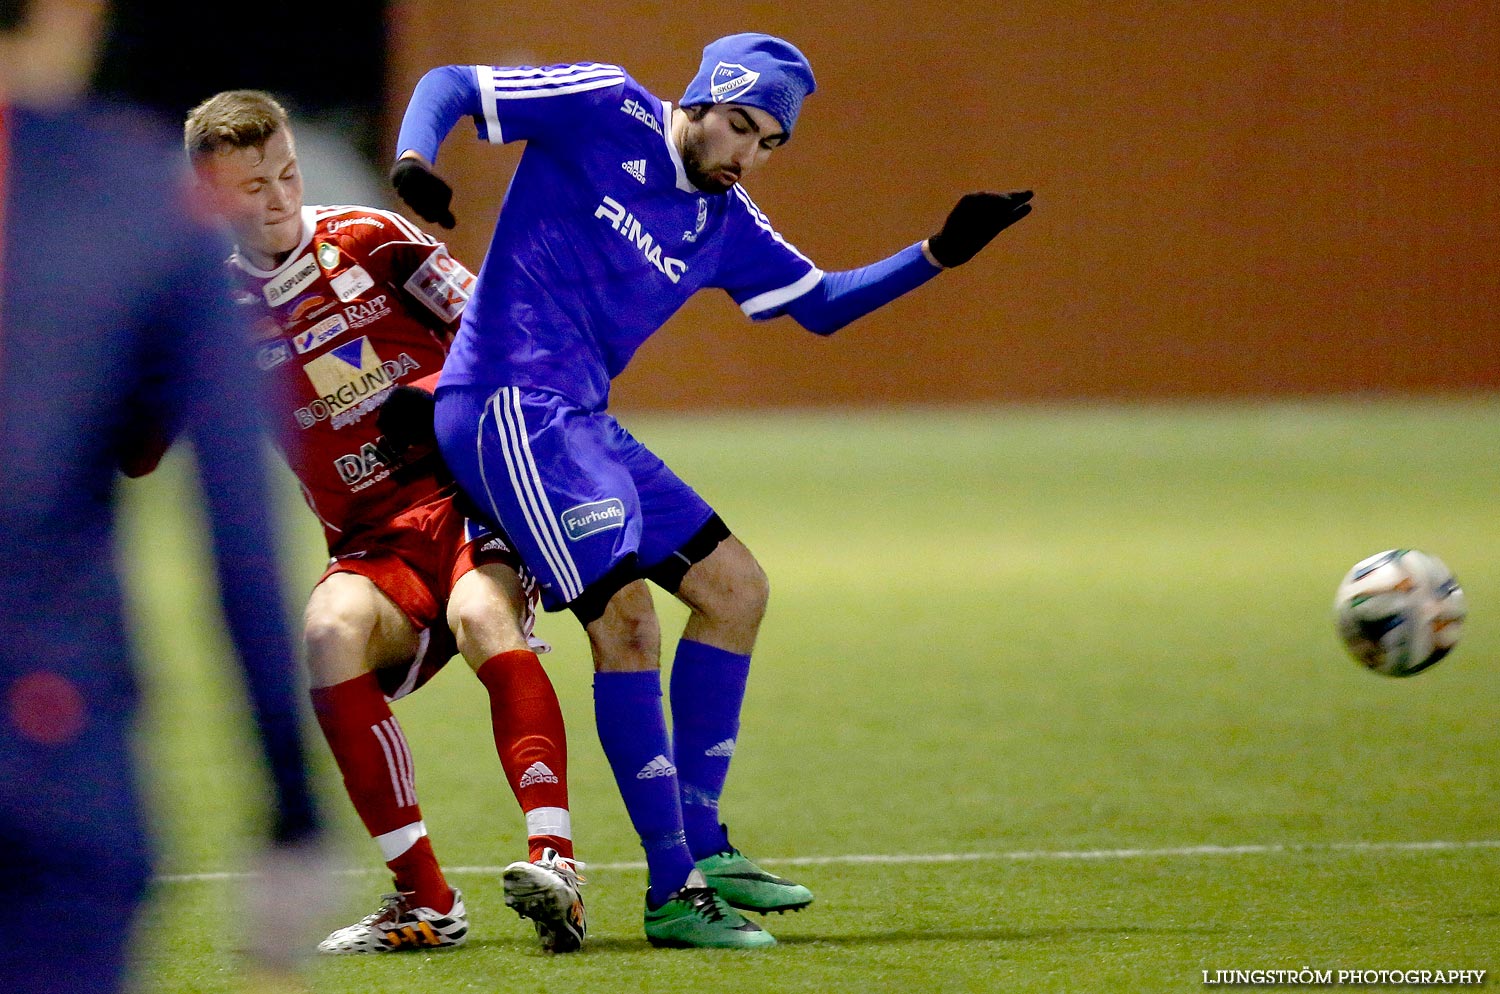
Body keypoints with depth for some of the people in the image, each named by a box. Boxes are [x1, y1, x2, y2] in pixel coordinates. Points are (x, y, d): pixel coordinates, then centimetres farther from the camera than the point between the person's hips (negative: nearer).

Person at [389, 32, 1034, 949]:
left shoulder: (725, 227, 13)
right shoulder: (605, 112, -6)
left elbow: (821, 303, 23)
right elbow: (449, 85, -5)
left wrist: (939, 253, 12)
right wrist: (414, 162, -26)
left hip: (580, 421, 9)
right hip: (509, 401, -9)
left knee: (735, 588, 11)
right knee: (626, 616, -19)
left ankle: (700, 847, 17)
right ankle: (673, 894, -17)